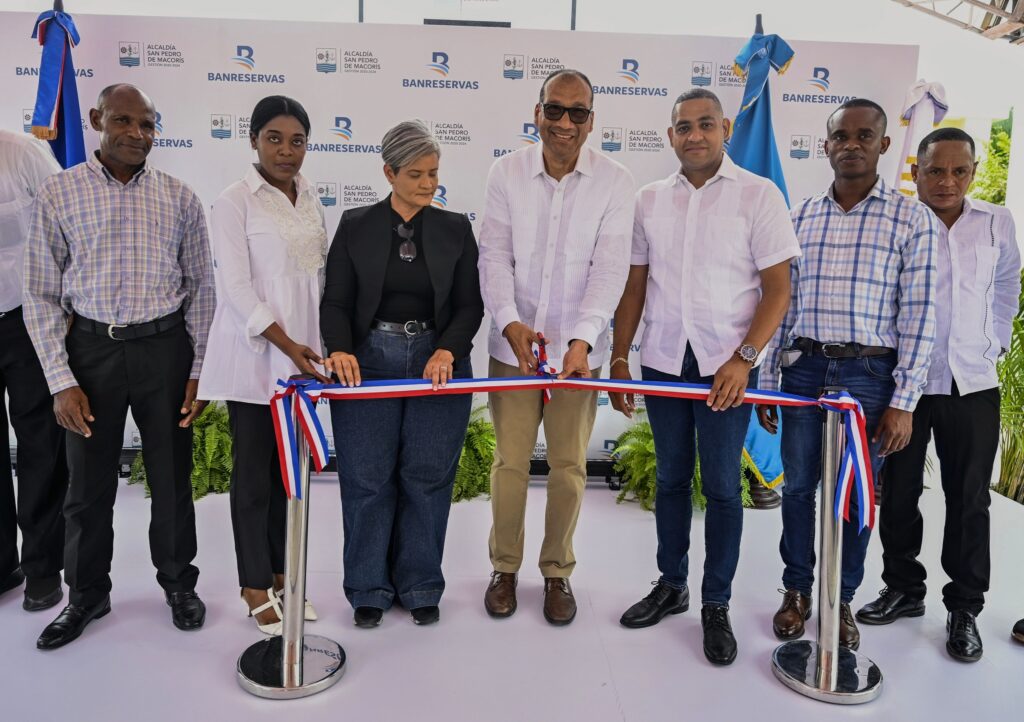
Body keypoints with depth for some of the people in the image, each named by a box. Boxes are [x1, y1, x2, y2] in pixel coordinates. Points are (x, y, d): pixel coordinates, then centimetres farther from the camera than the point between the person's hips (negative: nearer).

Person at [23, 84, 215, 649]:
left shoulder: (179, 198, 2)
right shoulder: (58, 193, -1)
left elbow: (201, 288, 5)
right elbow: (41, 296, 0)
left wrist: (198, 370, 0)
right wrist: (61, 381, -6)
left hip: (165, 347, 1)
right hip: (93, 347, 0)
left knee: (172, 475, 11)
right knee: (89, 482, 11)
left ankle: (178, 581, 31)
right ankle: (87, 593, 32)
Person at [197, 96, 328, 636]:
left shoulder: (310, 197, 10)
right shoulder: (235, 202, -8)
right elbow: (235, 286, -13)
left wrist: (322, 342, 8)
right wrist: (284, 342, -20)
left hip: (302, 353, 6)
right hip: (255, 354, -5)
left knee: (292, 468, 13)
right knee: (254, 471, 4)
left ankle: (282, 571, 28)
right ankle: (255, 585, 19)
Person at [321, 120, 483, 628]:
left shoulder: (455, 229, 6)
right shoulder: (356, 225, 4)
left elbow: (470, 304, 2)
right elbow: (335, 301, 1)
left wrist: (447, 351, -15)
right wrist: (341, 349, -19)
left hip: (438, 362, 1)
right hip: (370, 361, 0)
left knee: (428, 477, 5)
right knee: (368, 479, 2)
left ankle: (421, 587, 21)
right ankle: (369, 590, 19)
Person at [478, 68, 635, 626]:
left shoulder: (615, 182, -4)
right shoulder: (506, 173, 0)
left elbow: (609, 268, -10)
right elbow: (494, 256, -5)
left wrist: (581, 340, -23)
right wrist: (511, 323, -21)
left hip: (578, 349, 0)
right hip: (513, 342, 1)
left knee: (569, 465, 8)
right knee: (510, 460, 8)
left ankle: (557, 572, 28)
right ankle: (505, 567, 28)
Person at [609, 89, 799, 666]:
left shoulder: (760, 195, -3)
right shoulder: (651, 199, 9)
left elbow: (778, 289, -6)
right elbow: (635, 286, 11)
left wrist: (743, 359, -16)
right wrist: (619, 359, 6)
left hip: (727, 364, -3)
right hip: (662, 361, 4)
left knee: (722, 485, 3)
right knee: (671, 478, 13)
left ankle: (717, 605, 18)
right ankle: (672, 586, 28)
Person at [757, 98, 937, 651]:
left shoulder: (910, 218, 0)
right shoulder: (800, 216, 8)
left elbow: (918, 315, -4)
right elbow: (780, 303, 9)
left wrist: (903, 402, -9)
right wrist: (766, 385, 7)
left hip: (870, 374, -2)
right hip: (803, 369, 2)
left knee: (855, 494, 8)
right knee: (797, 486, 10)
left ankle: (842, 599, 27)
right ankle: (796, 590, 28)